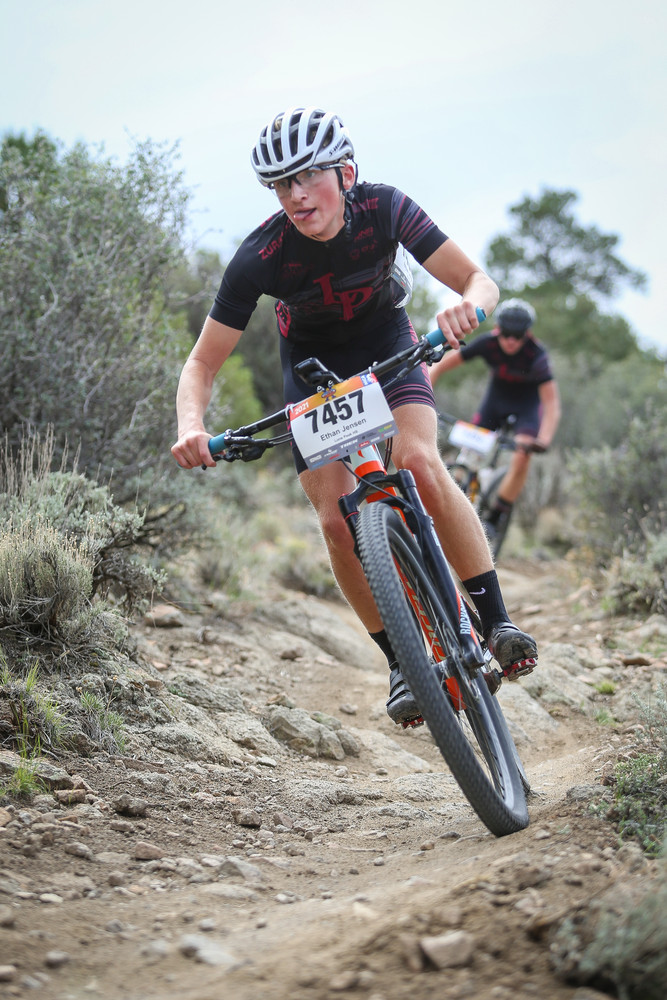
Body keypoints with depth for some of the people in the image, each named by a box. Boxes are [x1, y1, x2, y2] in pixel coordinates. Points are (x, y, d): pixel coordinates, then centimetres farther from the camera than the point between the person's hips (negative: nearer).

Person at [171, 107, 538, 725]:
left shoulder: (384, 209, -27)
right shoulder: (261, 257, -29)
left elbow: (479, 280, -23)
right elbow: (204, 361, -23)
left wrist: (468, 305, -48)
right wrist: (191, 428, -43)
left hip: (386, 340, 0)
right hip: (313, 361, 0)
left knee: (420, 465, -28)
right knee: (337, 521, -14)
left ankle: (497, 625, -19)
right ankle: (402, 664, 1)